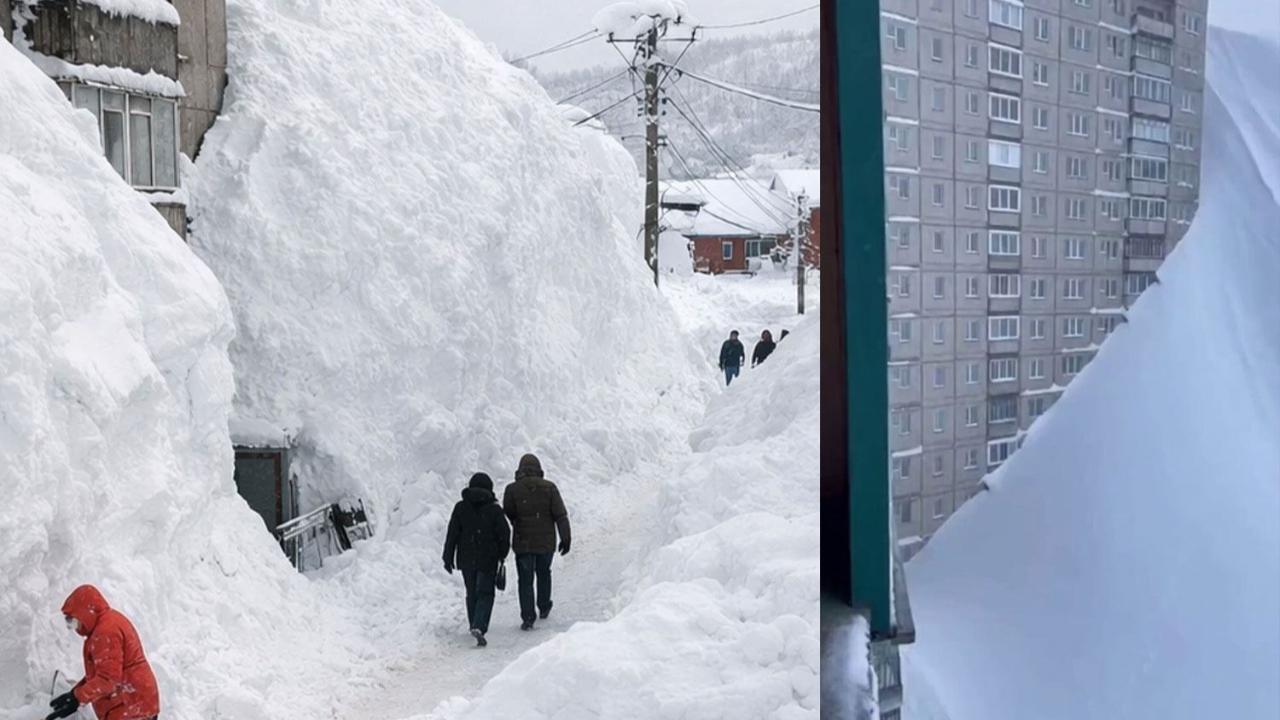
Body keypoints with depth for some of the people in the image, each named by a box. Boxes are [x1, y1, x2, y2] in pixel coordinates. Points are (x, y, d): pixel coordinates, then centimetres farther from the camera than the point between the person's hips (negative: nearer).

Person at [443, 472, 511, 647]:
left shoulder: (460, 508, -3)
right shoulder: (494, 510, -8)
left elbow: (452, 534, -2)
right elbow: (504, 533, -5)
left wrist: (448, 557, 4)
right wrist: (502, 554, 11)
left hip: (466, 560, 3)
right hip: (488, 560, -3)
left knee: (472, 593, 18)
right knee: (485, 594, 2)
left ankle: (474, 625, 28)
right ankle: (479, 627, -16)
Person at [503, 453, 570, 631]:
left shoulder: (512, 490, -7)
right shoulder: (549, 488, -5)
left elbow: (507, 515, -4)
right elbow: (560, 515, -6)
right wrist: (565, 539, -1)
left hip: (523, 543, -1)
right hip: (546, 542, 1)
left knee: (525, 580, 6)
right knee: (544, 574, 23)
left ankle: (528, 618, -2)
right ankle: (544, 608, 35)